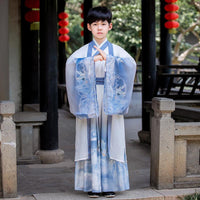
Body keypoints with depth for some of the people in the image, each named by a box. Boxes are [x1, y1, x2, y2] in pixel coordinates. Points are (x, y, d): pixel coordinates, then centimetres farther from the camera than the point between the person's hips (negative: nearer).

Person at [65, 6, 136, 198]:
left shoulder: (117, 51, 7)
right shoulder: (83, 52, 7)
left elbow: (130, 64, -13)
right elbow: (71, 63, -14)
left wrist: (108, 59, -26)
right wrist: (91, 61, -30)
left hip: (111, 100, 0)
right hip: (89, 99, 0)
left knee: (110, 139, 0)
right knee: (91, 139, -1)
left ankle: (110, 184, 6)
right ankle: (93, 184, 5)